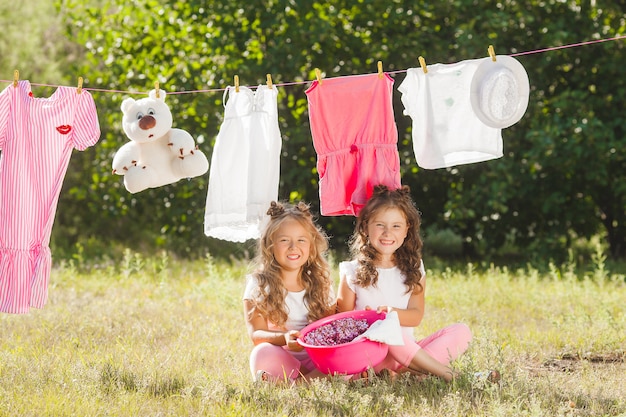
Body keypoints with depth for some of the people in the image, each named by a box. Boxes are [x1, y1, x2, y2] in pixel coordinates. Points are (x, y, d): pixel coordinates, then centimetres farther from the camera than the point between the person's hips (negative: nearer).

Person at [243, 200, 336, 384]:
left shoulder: (321, 284, 11)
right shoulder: (259, 285, 0)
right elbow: (256, 334, -8)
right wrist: (284, 338, -30)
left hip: (315, 361, 3)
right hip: (279, 361, -3)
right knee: (264, 353, -37)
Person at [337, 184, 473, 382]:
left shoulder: (414, 269, 12)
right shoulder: (353, 272, 4)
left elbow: (416, 316, 2)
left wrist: (393, 313, -21)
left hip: (405, 349, 4)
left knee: (462, 332, -15)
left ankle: (409, 369, -35)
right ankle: (441, 371, -33)